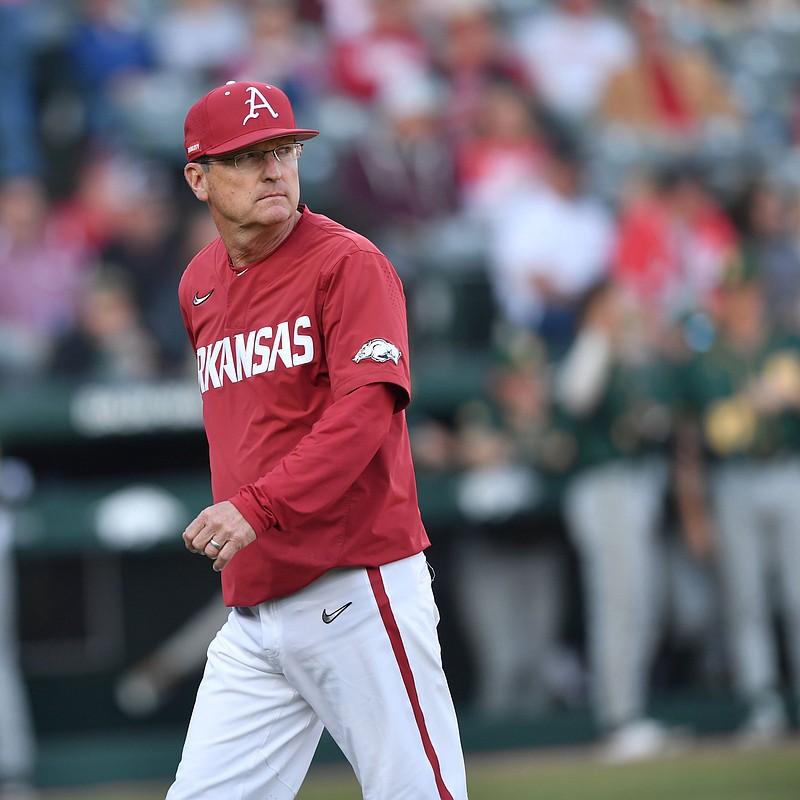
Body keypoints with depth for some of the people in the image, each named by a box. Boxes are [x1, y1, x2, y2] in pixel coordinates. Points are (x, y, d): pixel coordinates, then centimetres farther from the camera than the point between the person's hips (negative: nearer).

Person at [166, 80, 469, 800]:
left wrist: (259, 506, -30)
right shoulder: (199, 286, 15)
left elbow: (368, 408, -20)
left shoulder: (349, 264, -6)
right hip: (251, 614, 7)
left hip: (358, 588, -7)